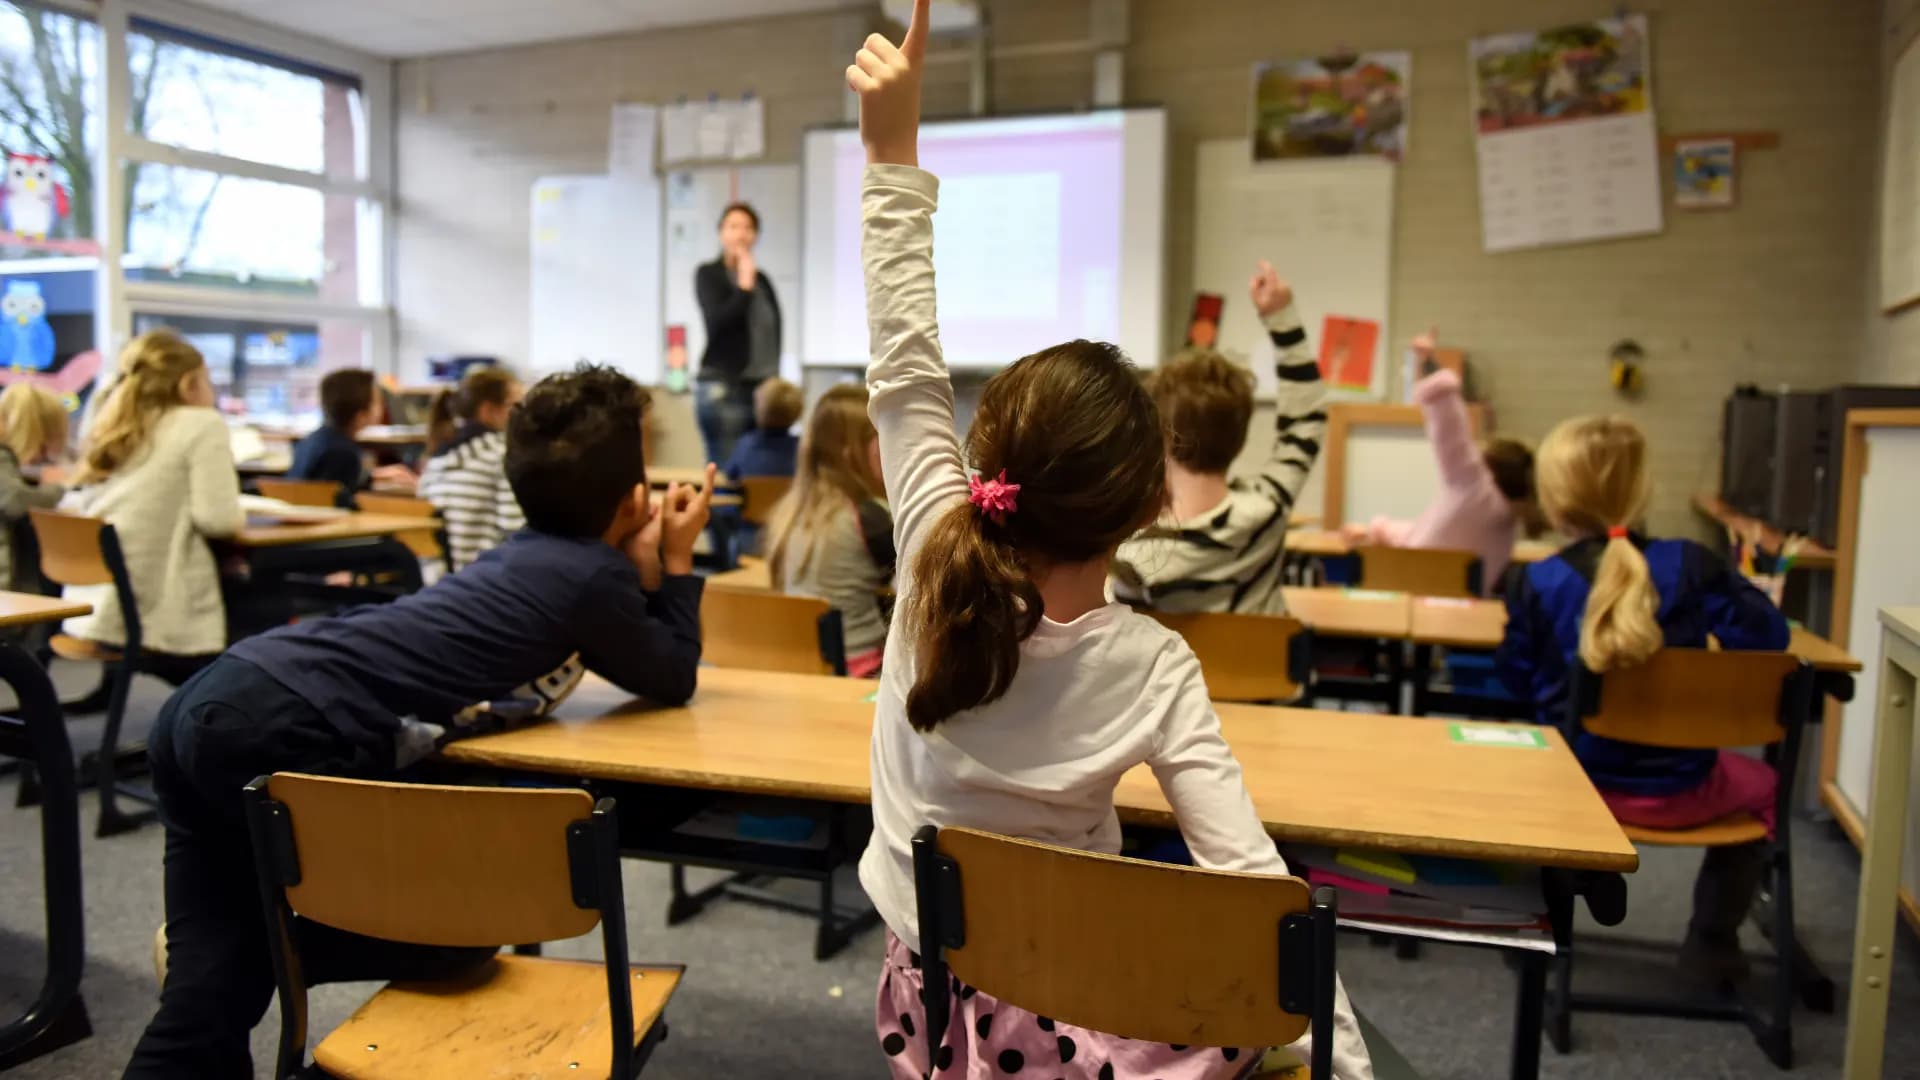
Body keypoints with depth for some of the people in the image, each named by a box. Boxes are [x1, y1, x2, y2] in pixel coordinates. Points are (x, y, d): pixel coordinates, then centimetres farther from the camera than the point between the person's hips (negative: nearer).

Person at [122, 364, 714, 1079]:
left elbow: (620, 650, 32)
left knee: (210, 988, 14)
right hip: (285, 734, -9)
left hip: (210, 701, 9)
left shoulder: (533, 554, 21)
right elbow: (672, 681, 12)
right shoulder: (594, 575, -4)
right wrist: (678, 562, 19)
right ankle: (265, 942, 11)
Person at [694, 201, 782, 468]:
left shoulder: (762, 279, 14)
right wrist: (744, 286, -12)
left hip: (763, 387, 5)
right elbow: (717, 323, -13)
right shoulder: (708, 274, 1)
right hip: (723, 388, -5)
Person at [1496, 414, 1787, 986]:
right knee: (1759, 786, 34)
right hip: (1678, 790, 0)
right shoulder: (1690, 564, -12)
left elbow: (1516, 680, -3)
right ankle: (1710, 946, 33)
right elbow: (1767, 636, -7)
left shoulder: (1536, 583, -12)